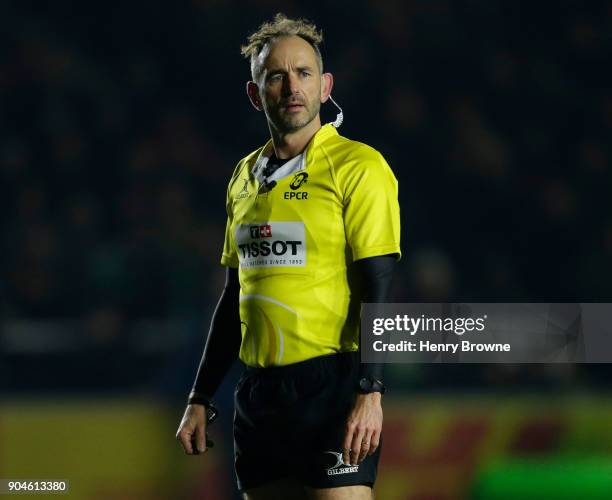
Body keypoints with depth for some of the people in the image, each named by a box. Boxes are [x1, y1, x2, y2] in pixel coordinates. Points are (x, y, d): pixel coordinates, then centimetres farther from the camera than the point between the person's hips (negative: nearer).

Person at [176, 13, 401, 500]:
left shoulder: (357, 167, -5)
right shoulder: (246, 177, 15)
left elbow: (378, 290, -11)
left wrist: (370, 393, -19)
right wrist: (201, 399, 17)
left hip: (330, 383, -6)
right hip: (258, 390, 7)